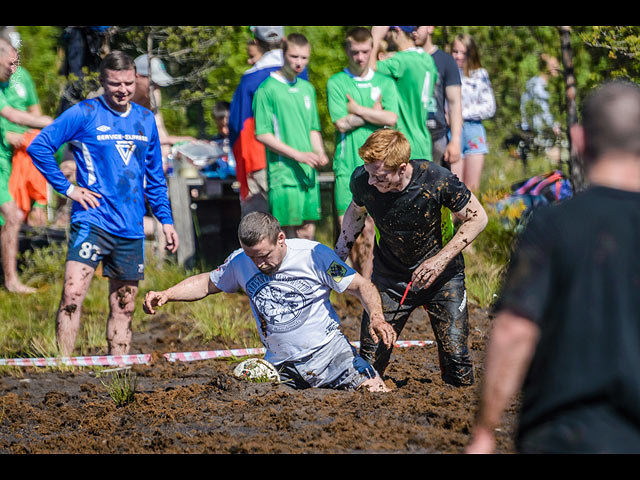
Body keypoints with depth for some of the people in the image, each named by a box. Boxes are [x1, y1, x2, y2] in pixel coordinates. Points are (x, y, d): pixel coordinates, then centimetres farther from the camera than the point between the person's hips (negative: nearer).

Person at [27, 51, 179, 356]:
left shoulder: (145, 120, 12)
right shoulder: (84, 114, -3)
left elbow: (155, 178, 21)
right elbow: (39, 146, -6)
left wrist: (165, 220, 17)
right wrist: (67, 188, -7)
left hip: (131, 228, 5)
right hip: (93, 221, -5)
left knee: (123, 308, 9)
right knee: (72, 294, -19)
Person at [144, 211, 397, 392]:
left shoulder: (314, 255, -11)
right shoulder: (239, 263, -1)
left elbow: (361, 286, -7)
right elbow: (207, 283, 15)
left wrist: (377, 318, -25)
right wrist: (165, 295, 1)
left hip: (327, 350, -3)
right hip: (281, 364, 3)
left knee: (376, 392, -21)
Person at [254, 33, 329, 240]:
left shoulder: (307, 89, 15)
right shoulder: (268, 89, -6)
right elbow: (262, 134, -9)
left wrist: (319, 153, 3)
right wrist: (298, 155, -14)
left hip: (308, 171, 6)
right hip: (283, 174, -6)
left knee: (308, 230, 5)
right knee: (290, 232, -8)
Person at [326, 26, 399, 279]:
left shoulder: (385, 83, 10)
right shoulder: (336, 83, 5)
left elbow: (391, 119, -5)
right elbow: (341, 123, -7)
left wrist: (357, 109, -5)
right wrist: (375, 111, -3)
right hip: (347, 164, 0)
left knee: (367, 229, -4)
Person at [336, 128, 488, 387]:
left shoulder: (437, 180, -27)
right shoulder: (362, 181, -18)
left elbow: (477, 218, -14)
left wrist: (440, 260, -22)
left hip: (441, 274, -2)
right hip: (390, 276, 2)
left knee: (459, 375, -8)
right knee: (369, 364, -4)